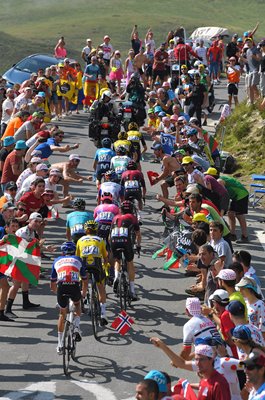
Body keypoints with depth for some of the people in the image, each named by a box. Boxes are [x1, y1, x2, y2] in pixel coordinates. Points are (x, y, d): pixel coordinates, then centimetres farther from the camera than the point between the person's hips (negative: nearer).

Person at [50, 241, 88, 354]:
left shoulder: (57, 261, 28)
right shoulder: (78, 260, 26)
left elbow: (52, 286, 30)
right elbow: (85, 281, 29)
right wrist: (83, 294, 47)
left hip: (61, 287, 0)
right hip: (74, 287, 0)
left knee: (62, 313, 21)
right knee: (77, 304, 33)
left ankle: (60, 345, 22)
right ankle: (76, 327, 9)